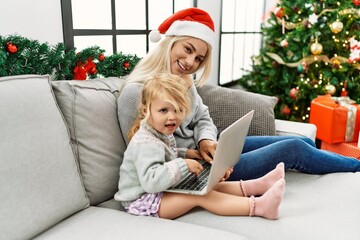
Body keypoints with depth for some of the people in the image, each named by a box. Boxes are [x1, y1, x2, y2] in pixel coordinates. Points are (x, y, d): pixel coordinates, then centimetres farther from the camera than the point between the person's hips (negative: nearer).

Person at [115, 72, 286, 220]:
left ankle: (256, 185, 5)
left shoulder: (162, 134, 6)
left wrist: (185, 154, 8)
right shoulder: (145, 142, -26)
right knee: (201, 195, -23)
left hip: (161, 191, 10)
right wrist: (183, 164, -33)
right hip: (143, 202, -10)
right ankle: (258, 207, -27)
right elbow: (151, 181, -37)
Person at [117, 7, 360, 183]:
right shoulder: (135, 93, -24)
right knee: (293, 149, -7)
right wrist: (195, 152, -22)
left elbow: (203, 119, 7)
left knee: (304, 142, 11)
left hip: (208, 151, 9)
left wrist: (206, 141, -16)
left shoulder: (183, 79, 1)